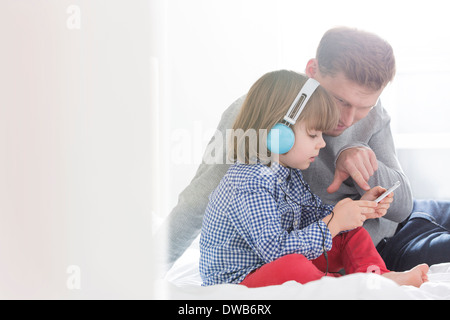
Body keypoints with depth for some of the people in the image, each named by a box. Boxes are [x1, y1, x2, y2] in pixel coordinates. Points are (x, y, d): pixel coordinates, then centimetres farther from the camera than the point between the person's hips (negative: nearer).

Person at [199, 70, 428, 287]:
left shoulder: (287, 173, 5)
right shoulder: (250, 187, -28)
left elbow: (313, 215, 14)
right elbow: (276, 251, -32)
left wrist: (359, 208, -1)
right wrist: (333, 223, -28)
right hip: (240, 281, -10)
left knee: (352, 231, 10)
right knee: (289, 265, -42)